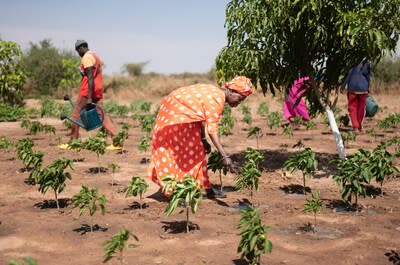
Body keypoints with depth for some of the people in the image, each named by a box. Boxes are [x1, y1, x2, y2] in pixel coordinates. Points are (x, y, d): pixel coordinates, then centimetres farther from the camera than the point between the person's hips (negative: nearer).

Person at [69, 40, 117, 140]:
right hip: (98, 89, 8)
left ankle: (73, 138, 9)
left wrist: (89, 98, -23)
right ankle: (115, 136, -8)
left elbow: (90, 78, -20)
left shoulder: (86, 57, -11)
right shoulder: (95, 55, 17)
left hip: (88, 90, -8)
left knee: (76, 112, 4)